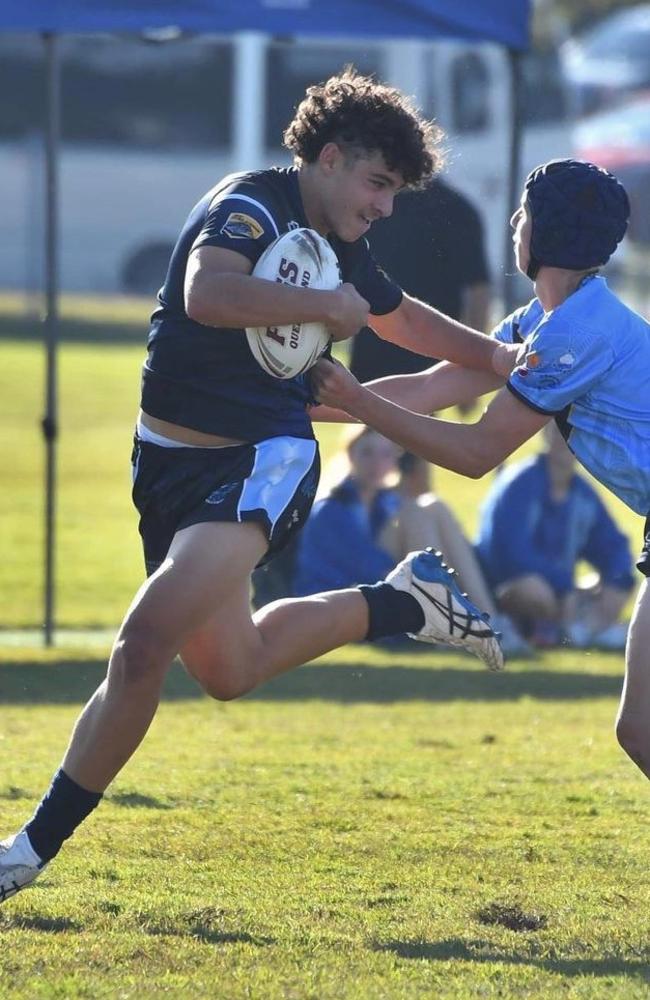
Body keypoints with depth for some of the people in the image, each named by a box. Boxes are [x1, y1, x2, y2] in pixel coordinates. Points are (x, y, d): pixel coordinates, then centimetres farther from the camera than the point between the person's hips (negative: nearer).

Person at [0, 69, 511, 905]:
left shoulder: (339, 253, 10)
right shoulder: (252, 207, -12)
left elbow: (400, 317, 34)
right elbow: (208, 293, -34)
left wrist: (497, 357, 33)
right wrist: (324, 307, -26)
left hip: (265, 464, 2)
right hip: (174, 457, -2)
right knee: (226, 668, 12)